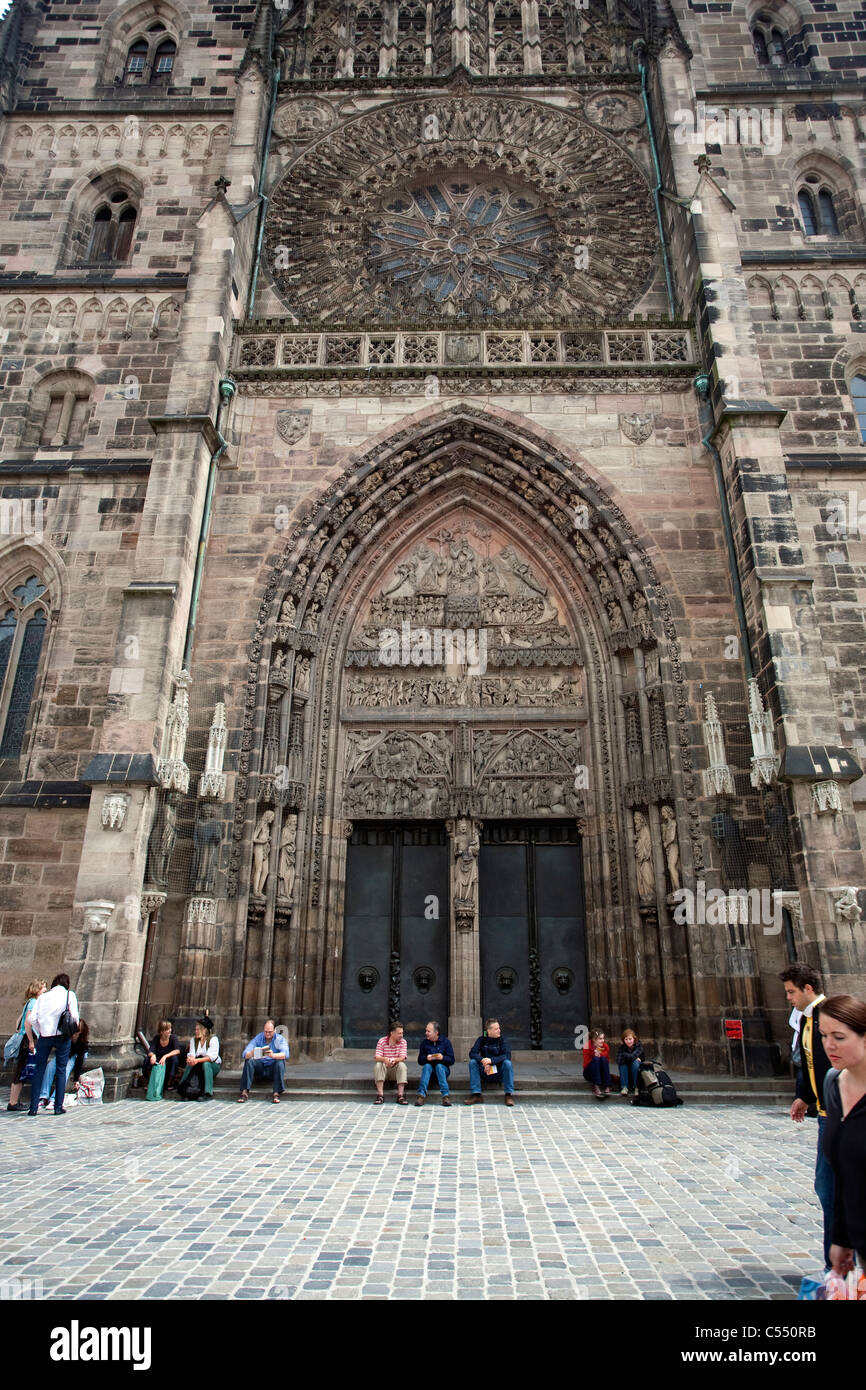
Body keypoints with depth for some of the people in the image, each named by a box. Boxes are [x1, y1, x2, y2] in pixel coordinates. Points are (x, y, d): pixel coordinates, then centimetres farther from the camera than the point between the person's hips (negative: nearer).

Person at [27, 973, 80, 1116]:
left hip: (45, 1035, 2)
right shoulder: (69, 994, 3)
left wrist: (40, 1032, 13)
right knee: (61, 1070, 6)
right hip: (62, 1034, -2)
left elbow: (32, 1019, 2)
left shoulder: (42, 997, 11)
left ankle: (33, 1107, 9)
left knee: (39, 1070, 11)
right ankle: (58, 1107, 6)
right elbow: (74, 1016, -5)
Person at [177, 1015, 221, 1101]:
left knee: (206, 1064, -35)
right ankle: (183, 1090, -29)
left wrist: (197, 1060, -39)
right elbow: (191, 1054, -8)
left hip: (214, 1065, -4)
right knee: (190, 1064, -25)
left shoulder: (213, 1039, -12)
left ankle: (207, 1093, -33)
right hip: (199, 1065, 4)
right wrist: (190, 1059, -34)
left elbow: (211, 1057, -24)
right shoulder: (193, 1040, 5)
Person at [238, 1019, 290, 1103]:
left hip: (273, 1069, -2)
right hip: (260, 1067, 2)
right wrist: (252, 1053, -38)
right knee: (248, 1061, -23)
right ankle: (244, 1092, -26)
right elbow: (245, 1054, -13)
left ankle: (276, 1094, -34)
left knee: (280, 1062, -31)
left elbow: (285, 1054, -25)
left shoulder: (280, 1039, -7)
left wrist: (273, 1055, -46)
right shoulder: (257, 1038, -2)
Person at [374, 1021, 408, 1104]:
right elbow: (377, 1057, -16)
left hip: (395, 1069, 0)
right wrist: (385, 1059, -40)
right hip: (384, 1069, 0)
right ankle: (380, 1095, -31)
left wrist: (394, 1060, -37)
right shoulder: (381, 1041, -7)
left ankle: (400, 1096, -31)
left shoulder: (403, 1042, -3)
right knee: (378, 1064, -30)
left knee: (402, 1065, -30)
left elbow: (402, 1058, -14)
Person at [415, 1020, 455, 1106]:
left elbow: (452, 1061, -4)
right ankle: (422, 1095, -39)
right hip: (429, 1069, 2)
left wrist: (443, 1058, -25)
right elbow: (420, 1061, 4)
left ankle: (445, 1095, -39)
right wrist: (426, 1058, -18)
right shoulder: (424, 1042, 3)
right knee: (427, 1066, -29)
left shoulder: (445, 1041, -2)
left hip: (443, 1068, -2)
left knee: (439, 1066, -32)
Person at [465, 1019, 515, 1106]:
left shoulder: (502, 1040, -3)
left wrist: (491, 1060, -31)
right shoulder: (482, 1039, 0)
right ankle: (476, 1094, -22)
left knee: (508, 1063, -29)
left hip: (499, 1070, -1)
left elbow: (507, 1055, -17)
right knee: (472, 1062, -22)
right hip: (484, 1070, 1)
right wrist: (483, 1060, -29)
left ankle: (509, 1094, -23)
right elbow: (472, 1053, -10)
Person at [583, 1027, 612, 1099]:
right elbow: (586, 1064, -15)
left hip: (602, 1073, 3)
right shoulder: (587, 1046, -14)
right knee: (596, 1059, -30)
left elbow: (608, 1062, -2)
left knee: (603, 1059, -26)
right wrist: (595, 1056, -28)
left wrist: (601, 1055, -20)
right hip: (589, 1073, -2)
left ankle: (607, 1087, -33)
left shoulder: (605, 1046, -5)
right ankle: (596, 1087, -40)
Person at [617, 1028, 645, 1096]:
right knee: (622, 1064, -25)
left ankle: (636, 1087, -20)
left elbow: (632, 1056, -35)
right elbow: (618, 1061, -26)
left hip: (639, 1070, -2)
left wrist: (625, 1055, -18)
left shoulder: (639, 1045, -19)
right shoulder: (623, 1047, -11)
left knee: (635, 1062, -31)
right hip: (627, 1071, 2)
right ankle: (624, 1087, -22)